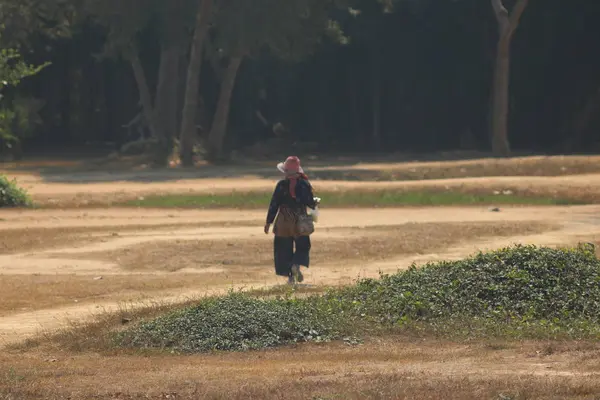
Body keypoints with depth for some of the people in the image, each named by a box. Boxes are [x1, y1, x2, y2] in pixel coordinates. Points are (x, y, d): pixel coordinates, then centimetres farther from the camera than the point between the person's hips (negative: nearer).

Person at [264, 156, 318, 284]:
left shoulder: (281, 185, -6)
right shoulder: (305, 184, -5)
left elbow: (274, 204, -4)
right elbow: (310, 203, -1)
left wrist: (269, 222, 2)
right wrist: (315, 203, 24)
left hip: (283, 221, 0)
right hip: (300, 221, 0)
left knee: (284, 249, 9)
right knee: (303, 246, 13)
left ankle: (290, 276, 4)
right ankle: (297, 265, -15)